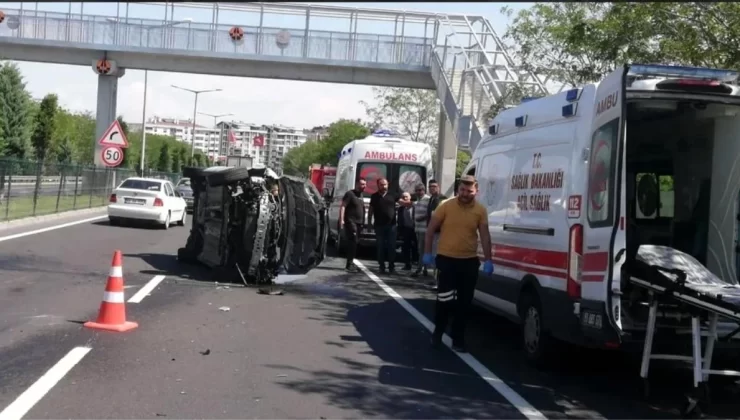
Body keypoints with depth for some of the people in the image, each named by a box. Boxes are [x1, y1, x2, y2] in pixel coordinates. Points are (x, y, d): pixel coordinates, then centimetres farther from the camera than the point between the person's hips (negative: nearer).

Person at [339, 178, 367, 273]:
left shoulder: (360, 195, 19)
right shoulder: (350, 194, -7)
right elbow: (342, 206, -14)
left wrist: (362, 223, 22)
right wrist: (341, 220, -24)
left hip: (358, 223, 8)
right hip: (350, 222, -8)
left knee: (353, 243, 10)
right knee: (352, 243, -15)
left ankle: (350, 263, 17)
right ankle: (349, 264, -15)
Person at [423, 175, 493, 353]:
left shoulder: (480, 210, -1)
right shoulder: (446, 206, -6)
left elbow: (485, 236, 1)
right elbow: (431, 229, 0)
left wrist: (488, 260, -5)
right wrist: (427, 253, -4)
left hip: (469, 261, 2)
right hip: (447, 259, -2)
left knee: (464, 303, 7)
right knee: (444, 299, -5)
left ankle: (458, 339, 18)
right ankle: (438, 332, 18)